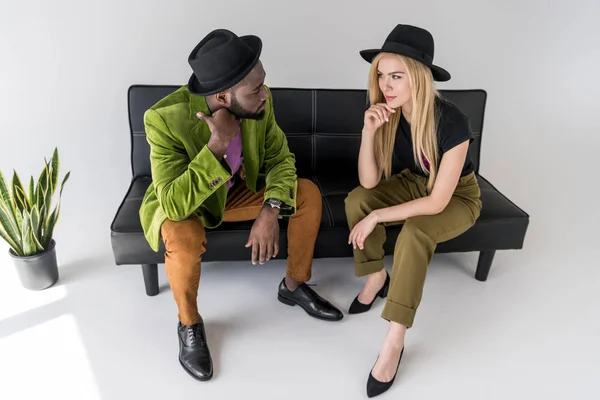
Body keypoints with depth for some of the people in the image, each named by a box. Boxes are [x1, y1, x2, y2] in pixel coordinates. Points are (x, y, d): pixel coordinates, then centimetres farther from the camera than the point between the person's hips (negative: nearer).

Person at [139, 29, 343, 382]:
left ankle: (294, 285, 11)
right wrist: (217, 144, -43)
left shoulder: (258, 102, -20)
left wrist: (270, 211, -26)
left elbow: (281, 158, -10)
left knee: (309, 194, -10)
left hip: (236, 193, 5)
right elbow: (174, 204, -38)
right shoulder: (165, 119, -33)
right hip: (183, 204, -4)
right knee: (184, 239, -37)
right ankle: (189, 323, -4)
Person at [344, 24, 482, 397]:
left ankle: (394, 342, -26)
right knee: (357, 200, -22)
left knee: (415, 232, -34)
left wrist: (377, 218, -28)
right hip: (413, 184, 5)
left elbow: (437, 201, -30)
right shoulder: (387, 114, -17)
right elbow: (369, 182, -19)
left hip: (458, 197, -4)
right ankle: (377, 277, 0)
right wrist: (369, 131, -33)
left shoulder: (451, 121, -32)